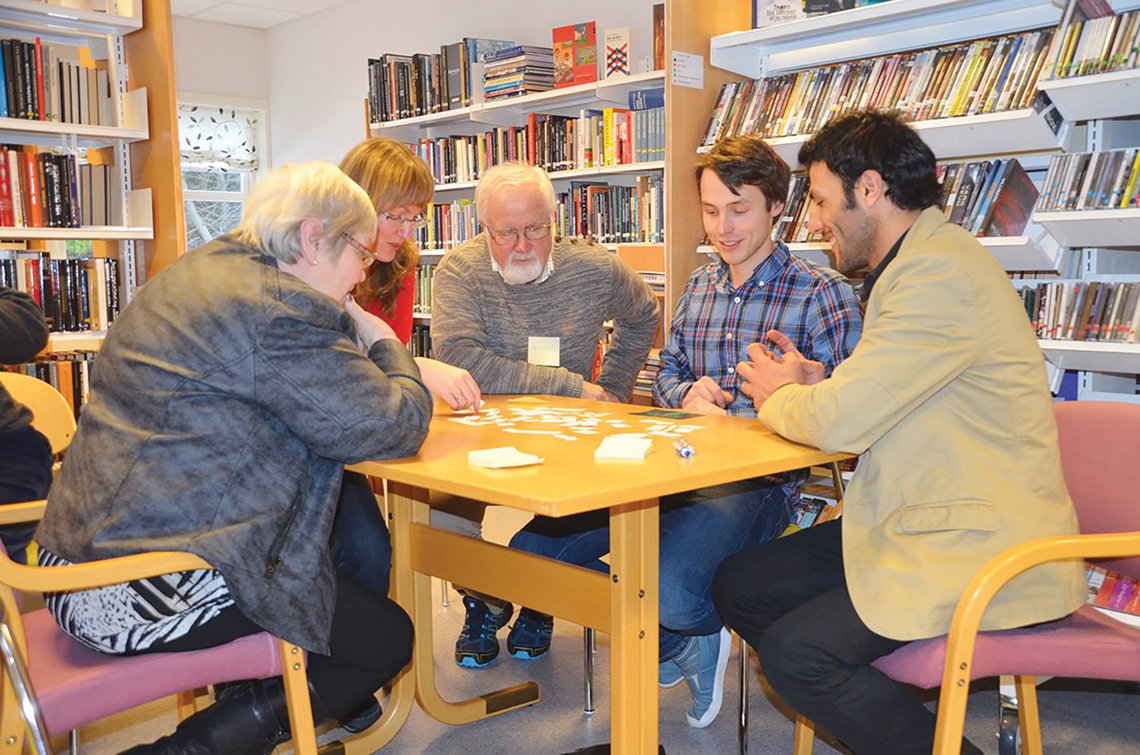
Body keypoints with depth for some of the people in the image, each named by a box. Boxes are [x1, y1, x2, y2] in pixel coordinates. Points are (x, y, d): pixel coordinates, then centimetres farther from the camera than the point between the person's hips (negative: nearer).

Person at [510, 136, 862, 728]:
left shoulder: (823, 293, -2)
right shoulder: (698, 287, 20)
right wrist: (688, 395, -1)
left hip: (759, 479, -6)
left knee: (670, 591, -35)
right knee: (532, 552, -6)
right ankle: (679, 645, 12)